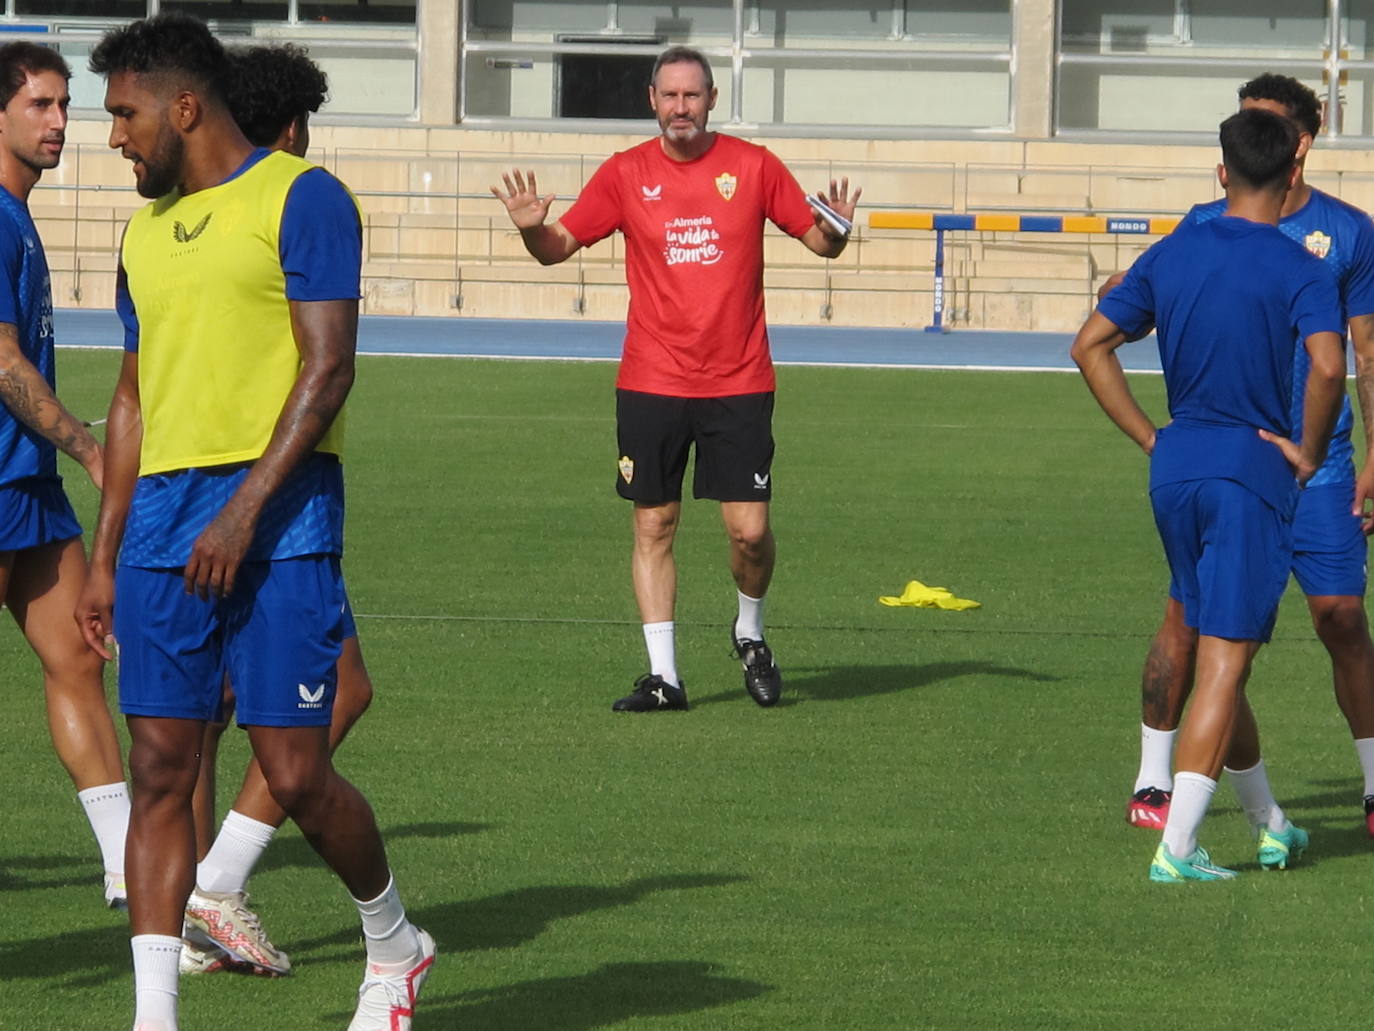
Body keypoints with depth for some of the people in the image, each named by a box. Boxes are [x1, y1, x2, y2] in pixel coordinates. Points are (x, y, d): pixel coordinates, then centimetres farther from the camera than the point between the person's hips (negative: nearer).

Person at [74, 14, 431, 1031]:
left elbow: (328, 367, -11)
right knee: (160, 768, -1)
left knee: (296, 774, -6)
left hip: (276, 516, -6)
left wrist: (245, 509, -18)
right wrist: (105, 559, 18)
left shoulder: (302, 198, -4)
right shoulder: (147, 230, 18)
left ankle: (393, 946, 19)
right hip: (162, 519, 6)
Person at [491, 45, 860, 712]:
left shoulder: (752, 167, 1)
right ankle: (663, 675, 8)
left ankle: (750, 633, 23)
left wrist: (834, 231, -15)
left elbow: (817, 239, 8)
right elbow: (559, 248, 6)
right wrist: (531, 229, -15)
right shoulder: (627, 174, 3)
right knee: (653, 526, 1)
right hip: (651, 383, 1)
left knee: (749, 531, -5)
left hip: (738, 382, -1)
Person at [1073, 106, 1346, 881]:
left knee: (1222, 655, 18)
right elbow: (1328, 365, -25)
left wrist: (1149, 439, 10)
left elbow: (1091, 344, 8)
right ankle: (1177, 848, -11)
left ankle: (1272, 825, 30)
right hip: (1254, 470, -6)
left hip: (1176, 468, 6)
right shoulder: (1300, 270, -9)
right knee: (1225, 663, -3)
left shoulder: (1172, 255, 7)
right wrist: (1308, 453, -10)